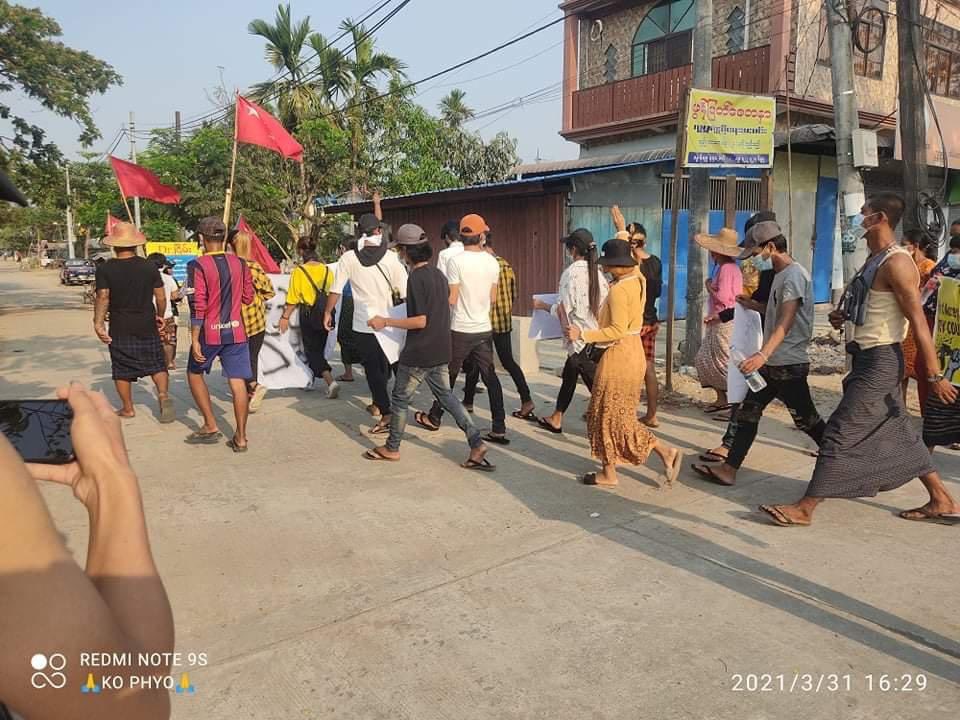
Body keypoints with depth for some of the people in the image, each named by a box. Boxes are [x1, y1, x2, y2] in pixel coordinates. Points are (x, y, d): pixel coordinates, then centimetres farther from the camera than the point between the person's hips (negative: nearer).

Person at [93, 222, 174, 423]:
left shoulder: (105, 269, -5)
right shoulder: (149, 266, -1)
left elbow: (103, 298, -13)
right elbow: (161, 297, 1)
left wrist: (98, 323, -10)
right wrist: (160, 316, 15)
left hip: (120, 329, -1)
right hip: (147, 327, 1)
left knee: (122, 370, 10)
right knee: (156, 365, 8)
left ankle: (127, 408, 18)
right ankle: (163, 394, -15)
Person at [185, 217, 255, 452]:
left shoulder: (197, 266, -11)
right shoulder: (240, 263, 1)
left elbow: (198, 306, -15)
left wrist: (194, 339, -13)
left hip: (209, 332, -3)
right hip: (236, 331, 3)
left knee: (194, 373, 19)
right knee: (238, 382, 3)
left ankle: (210, 427, 18)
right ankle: (240, 438, 5)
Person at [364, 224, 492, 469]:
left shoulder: (416, 277, -18)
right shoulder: (439, 274, 7)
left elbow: (420, 321, -21)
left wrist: (385, 322, -15)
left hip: (418, 354, -8)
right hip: (441, 352, 8)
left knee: (400, 398, 9)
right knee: (446, 396, 14)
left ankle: (392, 448, 24)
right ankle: (476, 443, 6)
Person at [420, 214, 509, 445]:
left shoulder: (456, 261, -12)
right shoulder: (492, 262, 2)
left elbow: (451, 299, -12)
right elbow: (493, 298, 10)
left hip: (460, 330, -4)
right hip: (484, 329, 4)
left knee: (448, 375, 11)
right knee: (490, 377, 6)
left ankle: (434, 418, 26)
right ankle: (499, 429, 5)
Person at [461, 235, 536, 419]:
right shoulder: (506, 265, 5)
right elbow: (513, 295, 10)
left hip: (484, 322, -5)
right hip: (505, 321, 6)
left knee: (475, 363, 9)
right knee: (508, 361, 11)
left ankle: (468, 402, 21)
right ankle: (527, 400, 3)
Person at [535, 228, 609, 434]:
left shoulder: (571, 272, -14)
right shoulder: (597, 272, 5)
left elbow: (563, 310, -14)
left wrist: (542, 305, 2)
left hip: (580, 338, -7)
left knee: (597, 386, -3)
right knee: (569, 374, 20)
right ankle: (556, 420, 31)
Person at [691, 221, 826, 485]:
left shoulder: (794, 275, -17)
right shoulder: (781, 274, 14)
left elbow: (786, 320, -29)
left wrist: (763, 354, -41)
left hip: (788, 364, -10)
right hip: (772, 363, 10)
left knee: (807, 421, 3)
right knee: (748, 411, 7)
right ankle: (729, 469, 11)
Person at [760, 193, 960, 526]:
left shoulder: (896, 263, -17)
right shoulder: (875, 260, 14)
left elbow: (918, 321, -20)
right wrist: (845, 316, 5)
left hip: (880, 362, -10)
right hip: (870, 360, 10)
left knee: (840, 434, -7)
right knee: (899, 433, 17)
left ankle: (804, 509, -1)